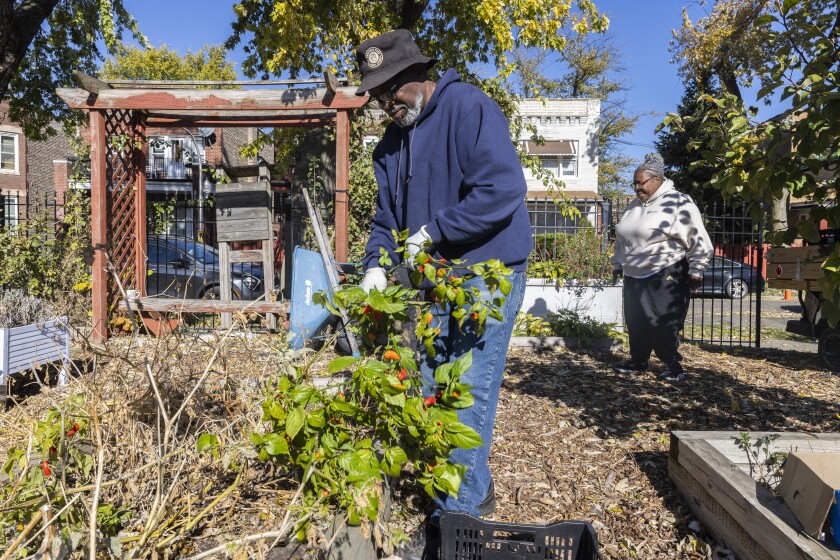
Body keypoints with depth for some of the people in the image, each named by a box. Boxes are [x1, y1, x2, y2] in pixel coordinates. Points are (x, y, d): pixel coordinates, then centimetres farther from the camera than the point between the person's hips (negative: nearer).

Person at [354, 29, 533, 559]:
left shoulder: (470, 107, -11)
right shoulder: (391, 143, 13)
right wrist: (376, 265, -2)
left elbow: (504, 189, -23)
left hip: (486, 275, -8)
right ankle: (477, 491, 31)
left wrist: (433, 231, -19)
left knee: (467, 395, -7)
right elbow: (387, 218, 16)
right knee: (431, 390, 11)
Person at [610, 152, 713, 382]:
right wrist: (618, 264, 25)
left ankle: (673, 365, 8)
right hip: (634, 277, 7)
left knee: (664, 324, -6)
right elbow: (622, 240, 24)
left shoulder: (678, 203, -10)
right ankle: (638, 361, 23)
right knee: (636, 322, 10)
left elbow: (698, 241, -10)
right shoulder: (634, 206, 14)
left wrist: (696, 270, -11)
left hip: (665, 277, -7)